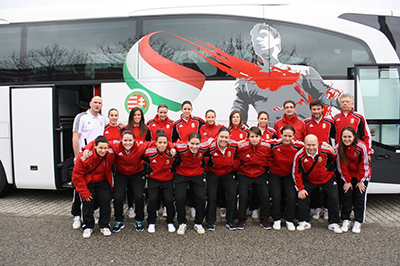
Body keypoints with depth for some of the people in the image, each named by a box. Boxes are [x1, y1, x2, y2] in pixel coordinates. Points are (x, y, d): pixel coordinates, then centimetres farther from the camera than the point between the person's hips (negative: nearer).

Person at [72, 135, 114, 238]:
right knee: (88, 202, -10)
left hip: (103, 182, 2)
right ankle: (88, 227, 13)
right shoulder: (84, 157, -28)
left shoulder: (110, 154, -21)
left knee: (105, 201, -9)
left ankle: (104, 226, 10)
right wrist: (84, 192, -17)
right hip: (87, 183, -2)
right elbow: (77, 176, -17)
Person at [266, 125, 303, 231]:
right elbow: (268, 155, -1)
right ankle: (276, 220, 13)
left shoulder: (298, 146, -17)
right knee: (276, 196, -9)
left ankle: (290, 221, 13)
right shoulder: (273, 144, -19)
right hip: (275, 175, -1)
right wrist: (271, 165, -2)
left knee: (292, 197, -8)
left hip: (289, 175, 1)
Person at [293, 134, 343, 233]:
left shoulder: (326, 151, -25)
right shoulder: (299, 156, -25)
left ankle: (333, 223, 16)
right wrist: (300, 189, -12)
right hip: (309, 180, 0)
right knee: (302, 196, -10)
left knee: (334, 198, -2)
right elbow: (296, 173, -14)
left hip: (327, 179, 0)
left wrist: (330, 170, 9)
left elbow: (335, 158, 1)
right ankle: (304, 222, 7)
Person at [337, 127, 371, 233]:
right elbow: (342, 166, -8)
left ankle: (358, 222, 8)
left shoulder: (361, 147, -21)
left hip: (362, 176, -1)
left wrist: (361, 181, -9)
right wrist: (347, 181, -7)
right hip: (347, 176, 2)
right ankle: (345, 220, 7)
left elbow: (363, 165, -13)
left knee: (360, 197, -4)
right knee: (347, 196, -5)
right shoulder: (339, 148, -15)